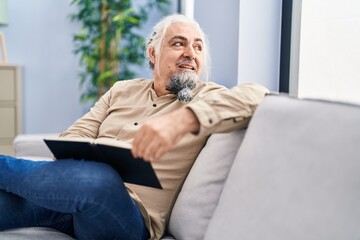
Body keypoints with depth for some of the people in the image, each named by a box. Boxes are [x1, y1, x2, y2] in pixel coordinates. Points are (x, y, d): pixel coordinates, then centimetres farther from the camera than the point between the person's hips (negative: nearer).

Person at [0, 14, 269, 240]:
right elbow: (74, 137, 12)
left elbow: (256, 95, -18)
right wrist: (72, 170, -14)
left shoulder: (209, 97, 4)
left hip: (130, 214, -2)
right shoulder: (122, 90, 19)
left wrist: (183, 118, -35)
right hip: (68, 198, 3)